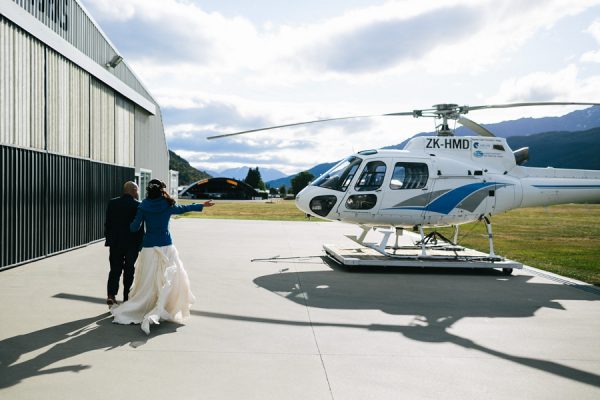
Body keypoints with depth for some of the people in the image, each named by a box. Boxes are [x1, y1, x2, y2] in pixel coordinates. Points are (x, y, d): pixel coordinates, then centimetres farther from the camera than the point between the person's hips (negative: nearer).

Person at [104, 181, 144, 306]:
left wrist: (108, 239, 13)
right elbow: (141, 227, -9)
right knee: (129, 271, 8)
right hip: (132, 244, -2)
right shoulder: (138, 206, -10)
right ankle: (127, 299, 14)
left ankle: (111, 294, -5)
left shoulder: (112, 203, 1)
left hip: (115, 243, 3)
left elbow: (107, 223, 4)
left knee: (115, 269, 11)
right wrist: (140, 244, 0)